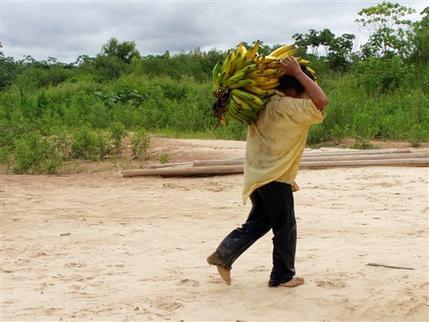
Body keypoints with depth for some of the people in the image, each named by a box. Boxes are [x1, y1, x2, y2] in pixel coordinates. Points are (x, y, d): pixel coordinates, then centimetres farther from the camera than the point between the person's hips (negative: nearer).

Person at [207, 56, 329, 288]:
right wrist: (298, 73, -21)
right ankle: (283, 276, 17)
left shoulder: (265, 102, 6)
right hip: (275, 177, -8)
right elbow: (321, 101, -28)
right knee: (285, 227, 6)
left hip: (258, 175, 9)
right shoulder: (287, 107, -19)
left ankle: (223, 254, 12)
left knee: (258, 222, 20)